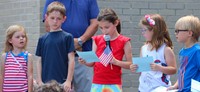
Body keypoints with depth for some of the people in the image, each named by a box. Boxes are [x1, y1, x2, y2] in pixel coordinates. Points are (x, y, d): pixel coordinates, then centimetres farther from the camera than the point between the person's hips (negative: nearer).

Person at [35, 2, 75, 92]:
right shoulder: (42, 39, 9)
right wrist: (40, 81, 3)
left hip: (62, 82, -3)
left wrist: (68, 81, -9)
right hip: (46, 82, 3)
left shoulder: (67, 37, -1)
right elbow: (40, 61, 10)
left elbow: (71, 60, -3)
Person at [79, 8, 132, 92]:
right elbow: (92, 62, 9)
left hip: (114, 85, -3)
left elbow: (130, 64, -2)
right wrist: (85, 61, -12)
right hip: (97, 84, 3)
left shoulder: (123, 41, -3)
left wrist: (116, 62, -18)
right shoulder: (97, 40, 6)